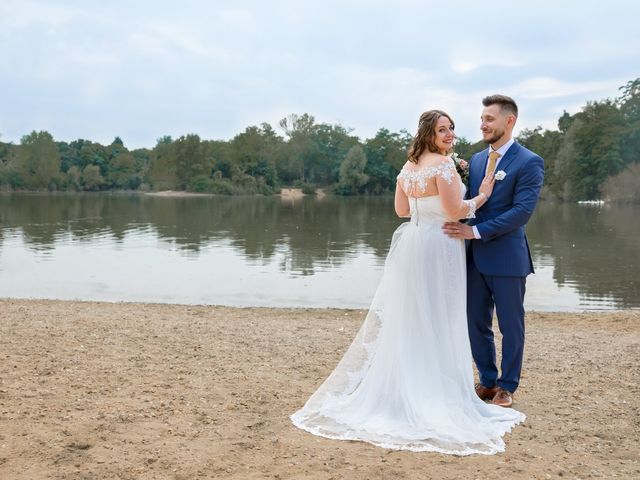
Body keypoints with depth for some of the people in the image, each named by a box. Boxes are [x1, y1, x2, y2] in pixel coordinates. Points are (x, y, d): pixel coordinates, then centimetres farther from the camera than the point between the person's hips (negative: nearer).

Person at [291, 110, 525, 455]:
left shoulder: (409, 165, 11)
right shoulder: (443, 164, -13)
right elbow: (455, 212, -18)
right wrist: (482, 196, -3)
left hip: (411, 244, 8)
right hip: (438, 248, -7)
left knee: (406, 319, 15)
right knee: (436, 322, 1)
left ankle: (398, 388, 24)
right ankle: (433, 393, 9)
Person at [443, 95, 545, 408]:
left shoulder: (529, 162, -9)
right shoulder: (476, 160, 11)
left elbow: (522, 210, -18)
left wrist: (476, 231, -22)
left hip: (507, 258, -6)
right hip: (474, 257, 6)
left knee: (510, 326, 8)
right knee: (476, 324, 12)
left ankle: (507, 386, 24)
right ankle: (488, 381, 29)